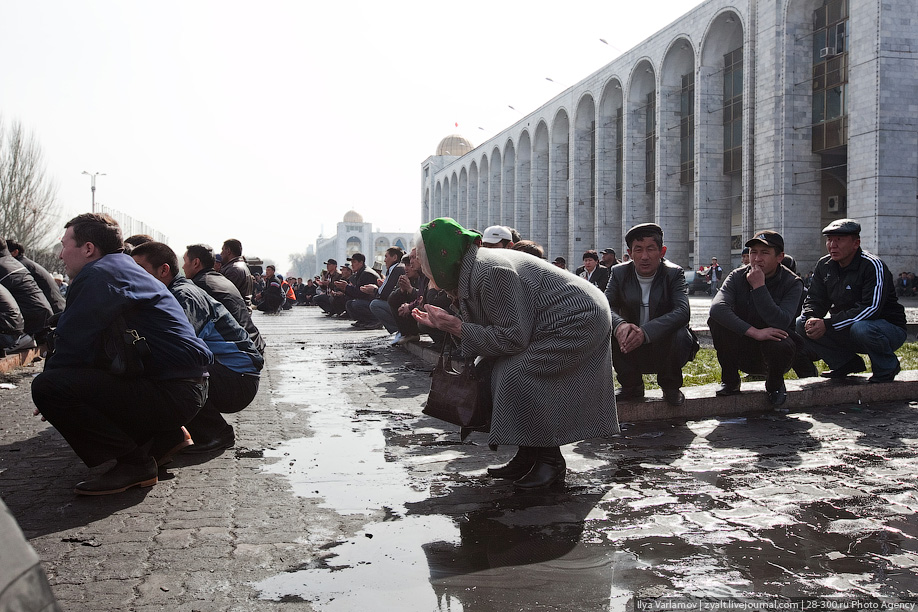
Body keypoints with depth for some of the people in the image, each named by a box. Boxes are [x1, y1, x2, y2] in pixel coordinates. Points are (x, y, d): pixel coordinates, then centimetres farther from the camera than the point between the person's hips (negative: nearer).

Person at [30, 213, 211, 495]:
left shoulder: (100, 274, -10)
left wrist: (48, 380, 6)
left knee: (47, 387, -18)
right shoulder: (126, 269, 22)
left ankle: (135, 462, -10)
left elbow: (72, 344, -12)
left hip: (174, 394, -10)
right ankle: (162, 437, 18)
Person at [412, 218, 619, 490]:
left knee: (516, 376, -20)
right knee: (496, 371, 2)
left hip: (578, 321, -10)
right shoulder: (471, 270, 4)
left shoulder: (490, 272, -27)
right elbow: (492, 332, 5)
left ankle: (551, 461, -6)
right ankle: (528, 457, 10)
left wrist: (457, 326, -22)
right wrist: (444, 324, -3)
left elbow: (512, 338, -25)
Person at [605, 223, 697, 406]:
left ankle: (671, 386, -2)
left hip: (664, 347, -2)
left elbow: (683, 311, -26)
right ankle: (631, 385, -2)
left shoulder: (674, 273, -9)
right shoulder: (619, 273, -3)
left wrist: (645, 332, -42)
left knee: (680, 334, -32)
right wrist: (619, 324, -41)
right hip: (630, 348, 2)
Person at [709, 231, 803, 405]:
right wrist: (754, 332, -36)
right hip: (742, 354, 2)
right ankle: (730, 380, -6)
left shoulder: (792, 283, -10)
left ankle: (775, 383, 1)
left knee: (780, 345, -37)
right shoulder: (737, 276, -6)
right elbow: (717, 307, -27)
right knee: (716, 320, -24)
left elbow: (781, 323, -27)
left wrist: (759, 287, -28)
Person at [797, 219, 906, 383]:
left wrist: (828, 324, -33)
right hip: (847, 330, 6)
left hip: (888, 328, -6)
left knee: (861, 328, -40)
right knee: (801, 325, -10)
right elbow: (814, 300, 2)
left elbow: (871, 309, -28)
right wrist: (811, 319, -24)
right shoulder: (824, 266, 1)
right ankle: (847, 363, 3)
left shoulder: (872, 266, -19)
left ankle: (887, 368, -9)